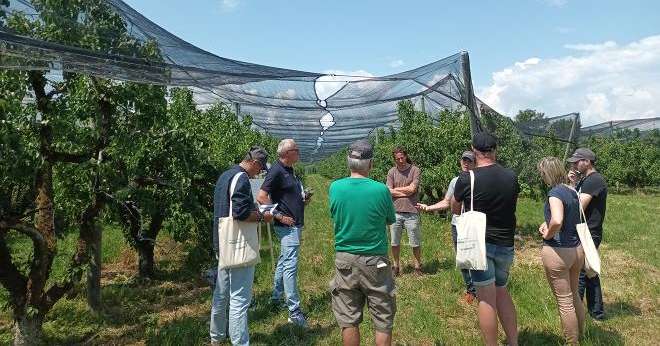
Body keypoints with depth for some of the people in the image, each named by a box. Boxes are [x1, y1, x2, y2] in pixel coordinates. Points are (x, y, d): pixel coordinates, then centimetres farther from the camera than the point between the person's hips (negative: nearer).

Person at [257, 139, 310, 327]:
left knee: (284, 261, 18)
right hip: (288, 225, -10)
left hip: (296, 224, 10)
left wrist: (303, 200, 7)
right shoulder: (276, 171, -15)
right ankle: (294, 312, -5)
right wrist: (280, 216, -20)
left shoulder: (289, 170, 13)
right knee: (290, 265, -8)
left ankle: (276, 299, 32)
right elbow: (261, 197, -20)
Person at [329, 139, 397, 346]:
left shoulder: (335, 188, -7)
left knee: (348, 320, 14)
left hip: (344, 260, 3)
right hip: (374, 260, -2)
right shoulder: (381, 189, -14)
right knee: (383, 320, 12)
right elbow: (391, 220, 2)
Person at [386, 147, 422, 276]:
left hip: (411, 212, -2)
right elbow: (389, 192, -4)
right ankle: (396, 266, 26)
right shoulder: (392, 172, 6)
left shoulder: (415, 170, -1)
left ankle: (417, 265, 24)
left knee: (415, 242, 7)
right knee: (395, 242, 11)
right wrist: (406, 192, -9)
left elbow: (412, 189, -11)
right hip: (395, 211, 2)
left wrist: (396, 189, -1)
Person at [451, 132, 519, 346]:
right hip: (505, 243, 5)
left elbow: (455, 210, 3)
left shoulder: (466, 179, -13)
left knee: (486, 298, 0)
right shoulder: (511, 177, -1)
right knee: (502, 293, 20)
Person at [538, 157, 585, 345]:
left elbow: (557, 221, -36)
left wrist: (548, 234, -17)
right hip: (577, 249, 9)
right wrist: (548, 223, 8)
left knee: (564, 301, 6)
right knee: (574, 295, 24)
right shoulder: (573, 191, 6)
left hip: (558, 252, -9)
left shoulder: (555, 193, -19)